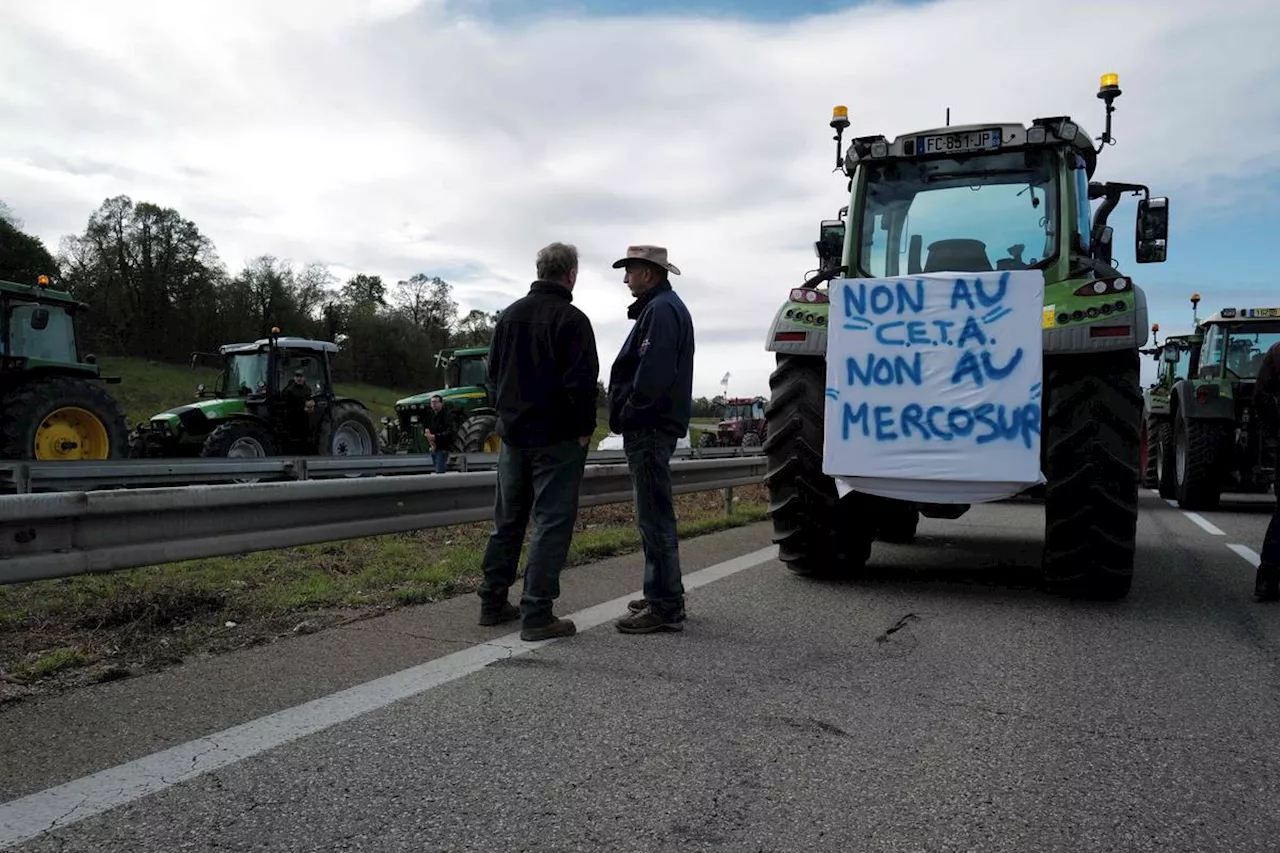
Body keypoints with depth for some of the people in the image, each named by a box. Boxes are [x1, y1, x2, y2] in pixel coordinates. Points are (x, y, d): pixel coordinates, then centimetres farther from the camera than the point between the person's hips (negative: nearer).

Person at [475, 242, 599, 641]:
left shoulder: (509, 315, 10)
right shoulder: (571, 319, -12)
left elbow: (493, 371, 16)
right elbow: (582, 382, -18)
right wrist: (585, 428, -7)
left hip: (513, 433, 7)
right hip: (557, 438, -7)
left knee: (507, 520, 15)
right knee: (551, 522, -2)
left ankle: (492, 601, 22)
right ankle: (537, 614, -2)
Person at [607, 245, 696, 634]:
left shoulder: (661, 310, -13)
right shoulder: (660, 307, 20)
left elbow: (653, 374, -25)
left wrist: (628, 414, -14)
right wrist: (627, 415, 12)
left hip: (649, 428, -11)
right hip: (650, 427, 11)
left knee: (655, 517, -7)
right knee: (655, 515, 16)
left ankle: (665, 607, -2)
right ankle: (663, 595, 26)